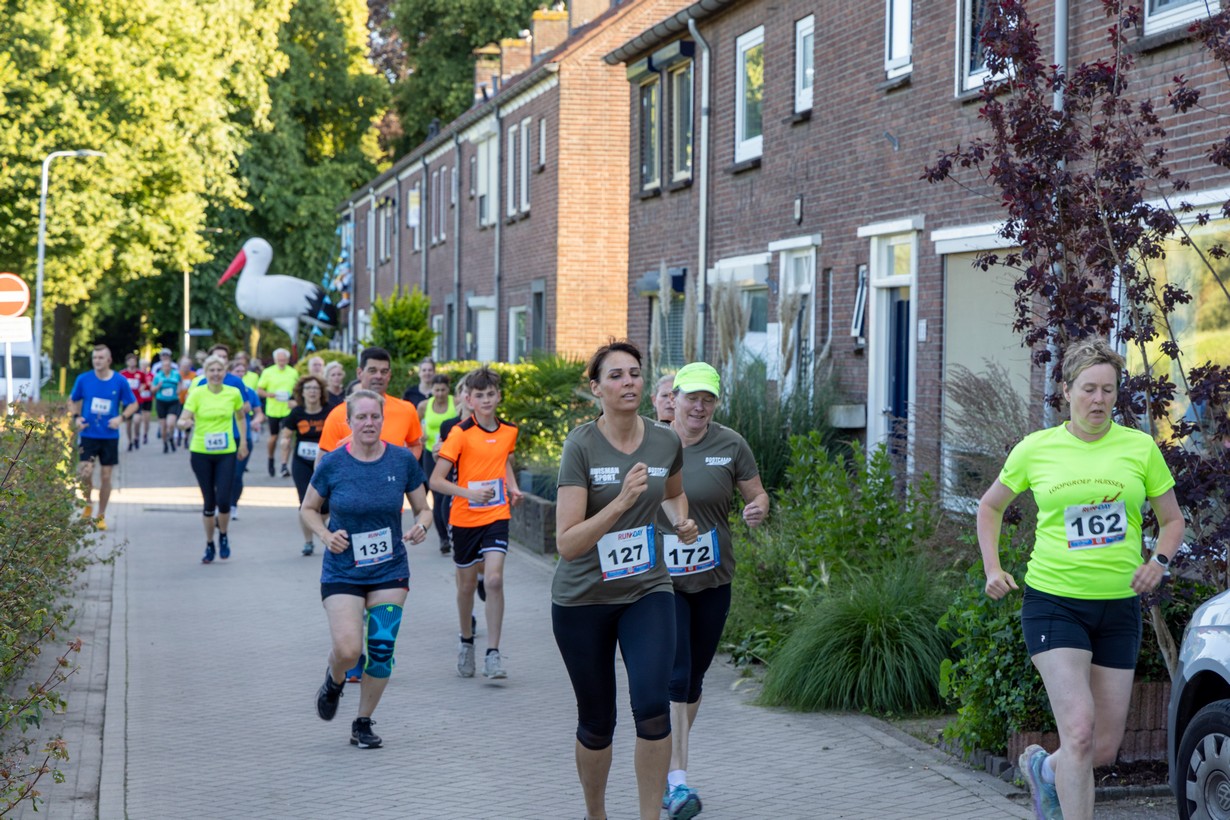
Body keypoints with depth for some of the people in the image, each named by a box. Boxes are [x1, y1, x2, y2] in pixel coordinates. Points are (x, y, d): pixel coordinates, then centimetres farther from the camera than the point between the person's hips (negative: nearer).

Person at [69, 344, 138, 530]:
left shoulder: (120, 382, -4)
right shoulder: (83, 379, -3)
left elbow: (133, 404, 6)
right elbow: (72, 400, 12)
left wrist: (121, 418, -11)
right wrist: (76, 417, -5)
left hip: (109, 436, 1)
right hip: (88, 435, -1)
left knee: (106, 476, 5)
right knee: (85, 472, -14)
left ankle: (101, 515, 20)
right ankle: (87, 505, 14)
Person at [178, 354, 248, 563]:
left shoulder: (233, 393, 0)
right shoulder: (197, 393, -6)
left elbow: (240, 417, 16)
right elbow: (183, 419, -13)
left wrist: (243, 443, 14)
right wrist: (185, 423, -36)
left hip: (226, 453, 1)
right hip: (201, 453, 0)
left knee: (223, 500, -10)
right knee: (209, 501, 4)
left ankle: (223, 536, 19)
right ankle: (209, 544, 22)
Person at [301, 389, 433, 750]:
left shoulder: (403, 460, -4)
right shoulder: (333, 463, -7)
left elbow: (423, 508, 7)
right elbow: (308, 508, 6)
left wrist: (421, 526, -14)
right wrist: (325, 534, -12)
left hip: (390, 571, 2)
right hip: (342, 572, -2)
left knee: (381, 650, -1)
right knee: (348, 650, -15)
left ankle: (363, 723, 20)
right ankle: (334, 681, 23)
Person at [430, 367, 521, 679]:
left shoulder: (509, 431, 3)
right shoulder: (461, 433, -10)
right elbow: (436, 481, -12)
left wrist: (513, 488, 8)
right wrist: (469, 492, -26)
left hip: (497, 516, 1)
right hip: (464, 518, -1)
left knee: (494, 579, -15)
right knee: (467, 584, 11)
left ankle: (492, 654, -12)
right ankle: (466, 641, 36)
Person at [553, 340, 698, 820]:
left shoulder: (665, 442, -2)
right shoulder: (582, 446, -15)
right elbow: (567, 543, -21)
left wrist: (681, 521, 2)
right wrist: (622, 501, -31)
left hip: (646, 591, 2)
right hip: (583, 598, -2)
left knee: (652, 706, -19)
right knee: (597, 724, 9)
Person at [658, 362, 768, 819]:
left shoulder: (730, 445, -1)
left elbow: (757, 495, 5)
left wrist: (757, 511, -15)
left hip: (712, 580, 3)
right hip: (661, 577, -3)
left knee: (694, 678, 13)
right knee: (674, 676, -13)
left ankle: (666, 762, 30)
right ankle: (677, 780, -13)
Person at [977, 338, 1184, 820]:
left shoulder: (1140, 448, 2)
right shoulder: (1036, 449, 1)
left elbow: (1172, 520, 13)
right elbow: (990, 507, 17)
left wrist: (1159, 561, -6)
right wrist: (993, 568, 4)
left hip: (1119, 607, 3)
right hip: (1053, 602, -2)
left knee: (1104, 750, 6)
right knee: (1079, 729, -18)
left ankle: (1044, 769, 38)